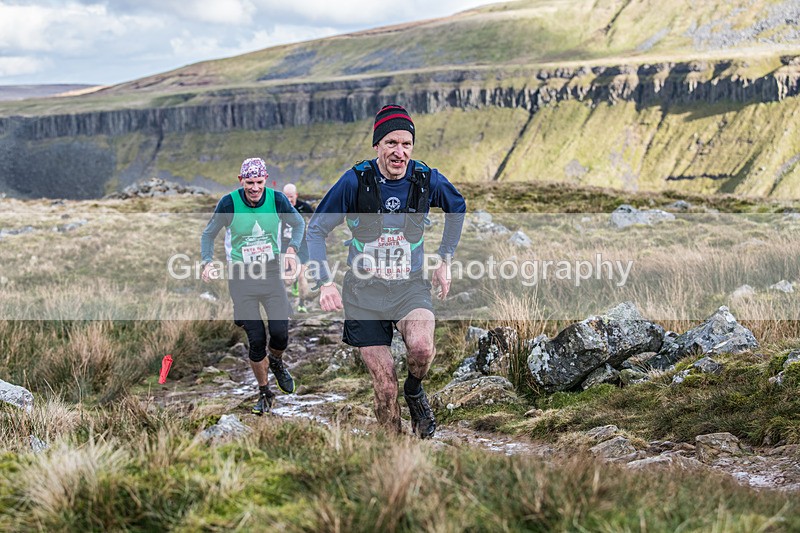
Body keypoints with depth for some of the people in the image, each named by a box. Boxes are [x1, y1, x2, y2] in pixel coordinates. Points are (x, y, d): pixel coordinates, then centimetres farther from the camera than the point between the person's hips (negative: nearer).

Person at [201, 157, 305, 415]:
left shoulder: (277, 199, -7)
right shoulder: (229, 203, -11)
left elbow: (298, 223, 12)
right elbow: (209, 234, 3)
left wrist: (291, 249, -6)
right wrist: (208, 262, -14)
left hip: (271, 273, 1)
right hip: (241, 276, -1)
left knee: (280, 333, -10)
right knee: (256, 340, -6)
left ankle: (276, 362, 28)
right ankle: (264, 393, 15)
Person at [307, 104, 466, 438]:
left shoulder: (428, 180, -7)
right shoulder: (355, 181, -13)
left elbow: (457, 208, 16)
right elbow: (316, 230, -3)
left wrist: (445, 261, 12)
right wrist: (325, 282, -15)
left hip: (411, 286, 1)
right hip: (365, 290, 0)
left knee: (421, 348, -30)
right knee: (384, 384, -4)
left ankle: (414, 390, 5)